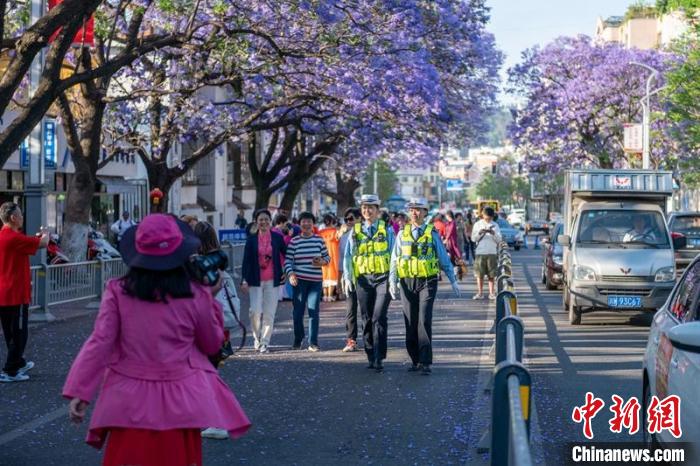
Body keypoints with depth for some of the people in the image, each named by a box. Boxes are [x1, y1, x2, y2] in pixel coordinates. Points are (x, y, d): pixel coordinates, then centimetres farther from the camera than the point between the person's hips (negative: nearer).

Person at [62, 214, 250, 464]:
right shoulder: (195, 295, -6)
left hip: (130, 399, 0)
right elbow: (212, 344, 7)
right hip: (178, 399, 0)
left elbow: (100, 342, -9)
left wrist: (80, 390, -6)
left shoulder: (117, 291, -6)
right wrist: (211, 299, 15)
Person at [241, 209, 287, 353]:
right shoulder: (251, 239, 2)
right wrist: (245, 279, -7)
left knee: (269, 313, 1)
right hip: (256, 281, -1)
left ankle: (265, 342, 11)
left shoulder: (277, 238, 3)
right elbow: (246, 260, 0)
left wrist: (286, 271, 7)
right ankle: (257, 338, 13)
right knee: (255, 311, -10)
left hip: (272, 281, 1)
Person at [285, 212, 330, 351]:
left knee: (314, 311, -4)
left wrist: (322, 262, -7)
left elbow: (327, 256, 14)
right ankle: (297, 340, 19)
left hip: (316, 280, 1)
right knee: (298, 311, 2)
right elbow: (288, 260, 1)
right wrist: (290, 274, -14)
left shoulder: (319, 240, 8)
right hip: (299, 280, -1)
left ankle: (313, 343, -1)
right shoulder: (294, 241, 3)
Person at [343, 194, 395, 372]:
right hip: (363, 279, 3)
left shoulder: (387, 230, 4)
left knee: (379, 318, -11)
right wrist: (347, 277, -5)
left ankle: (379, 358, -10)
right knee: (367, 320, 7)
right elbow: (348, 256, 8)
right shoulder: (355, 231, 9)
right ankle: (371, 357, 16)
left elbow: (393, 255, 2)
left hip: (383, 278, -3)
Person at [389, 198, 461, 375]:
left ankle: (425, 362, -9)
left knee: (424, 321, -11)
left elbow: (444, 259, 8)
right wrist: (392, 282, -2)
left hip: (427, 282, -3)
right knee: (410, 323, 6)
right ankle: (415, 360, 16)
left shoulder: (432, 234, 3)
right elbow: (394, 260, 8)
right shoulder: (402, 234, 8)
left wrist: (453, 280, 7)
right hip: (407, 282, 3)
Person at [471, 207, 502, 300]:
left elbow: (499, 240, 1)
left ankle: (491, 293, 7)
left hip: (492, 252, 0)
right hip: (480, 252, 0)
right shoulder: (478, 224, 6)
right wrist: (479, 233, -15)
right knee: (479, 274, 1)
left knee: (492, 274, 1)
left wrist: (493, 233, -16)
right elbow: (473, 238, 2)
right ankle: (480, 293, 7)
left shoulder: (495, 225, 7)